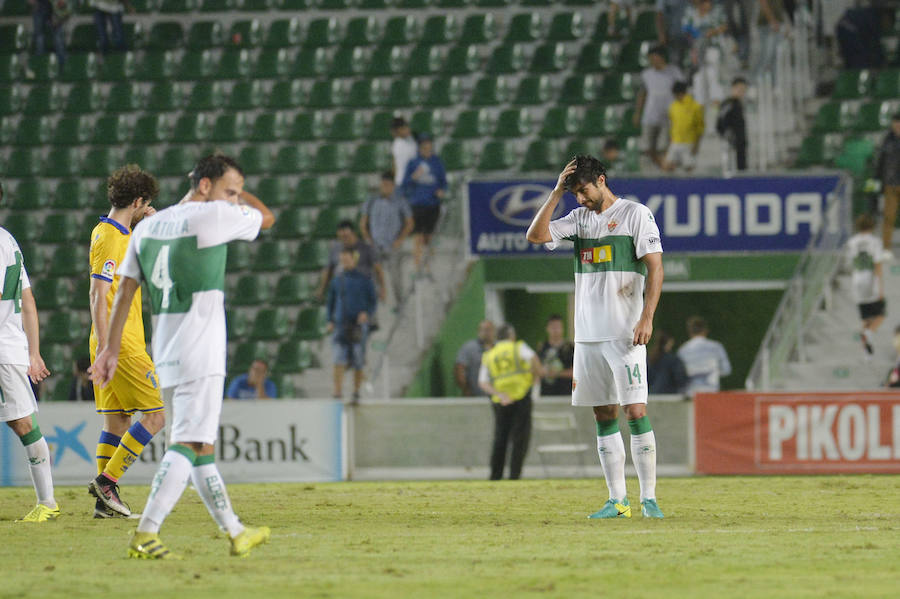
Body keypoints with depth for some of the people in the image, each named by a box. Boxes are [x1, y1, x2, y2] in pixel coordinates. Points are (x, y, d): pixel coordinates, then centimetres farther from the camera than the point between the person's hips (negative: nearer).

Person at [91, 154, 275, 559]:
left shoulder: (147, 226, 13)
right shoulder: (212, 216, -8)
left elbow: (125, 290, 12)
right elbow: (266, 217, 8)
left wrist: (110, 349, 12)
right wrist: (233, 193, 20)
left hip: (165, 358, 8)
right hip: (200, 357, -8)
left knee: (201, 446, 14)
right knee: (188, 444, -12)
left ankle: (234, 532, 23)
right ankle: (145, 534, -23)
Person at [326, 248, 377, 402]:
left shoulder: (364, 280, 3)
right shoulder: (336, 281, 12)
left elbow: (373, 302, 4)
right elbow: (331, 302, 19)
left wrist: (367, 314, -17)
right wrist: (330, 322, 4)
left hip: (359, 325, -1)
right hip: (341, 325, 1)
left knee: (358, 363, 3)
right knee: (339, 360, -14)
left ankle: (356, 394, 17)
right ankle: (337, 393, -21)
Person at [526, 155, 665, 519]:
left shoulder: (635, 214, -2)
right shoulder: (579, 219, 15)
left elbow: (655, 267, -6)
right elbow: (536, 235, 4)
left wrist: (647, 318, -15)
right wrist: (557, 192, 0)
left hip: (625, 334, -6)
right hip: (588, 335, 6)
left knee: (635, 412, -11)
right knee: (604, 416, 5)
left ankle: (649, 499, -9)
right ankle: (617, 501, 8)